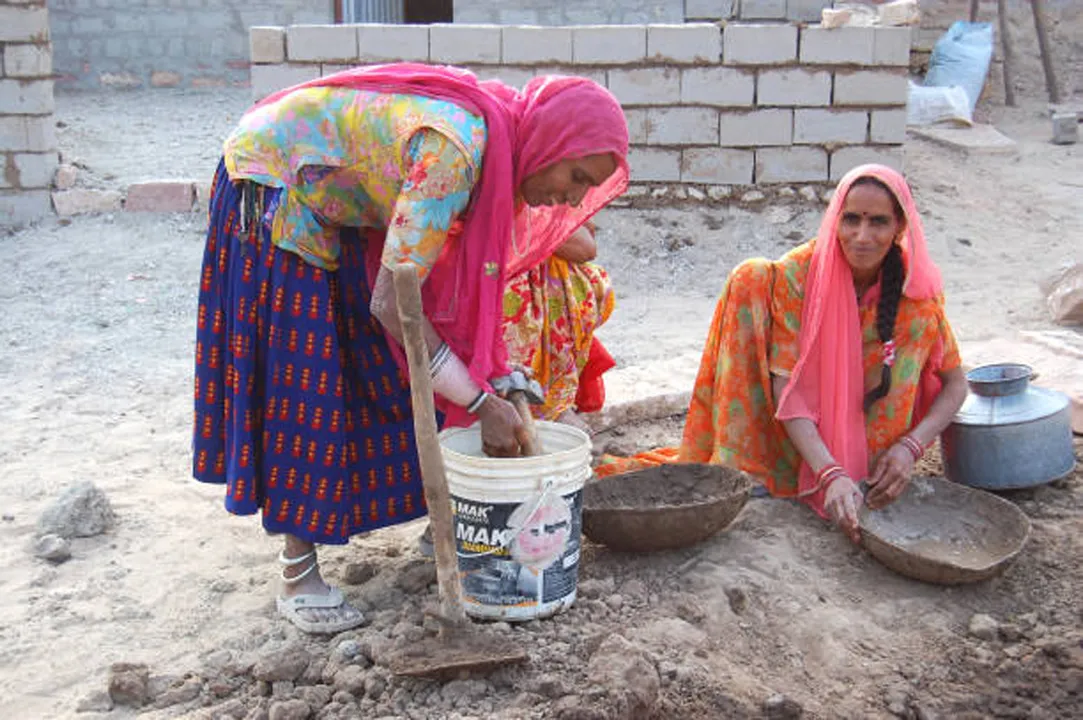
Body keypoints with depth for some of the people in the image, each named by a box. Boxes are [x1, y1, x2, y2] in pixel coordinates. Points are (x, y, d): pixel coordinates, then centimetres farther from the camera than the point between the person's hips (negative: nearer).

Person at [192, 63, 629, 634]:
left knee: (369, 353, 12)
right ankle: (298, 575, 2)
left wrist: (495, 381, -5)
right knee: (299, 370, -8)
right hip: (270, 193, -9)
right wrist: (481, 404, -27)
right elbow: (392, 302, -34)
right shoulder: (456, 149, -35)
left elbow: (465, 280, 1)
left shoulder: (499, 140, -7)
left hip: (332, 203, 9)